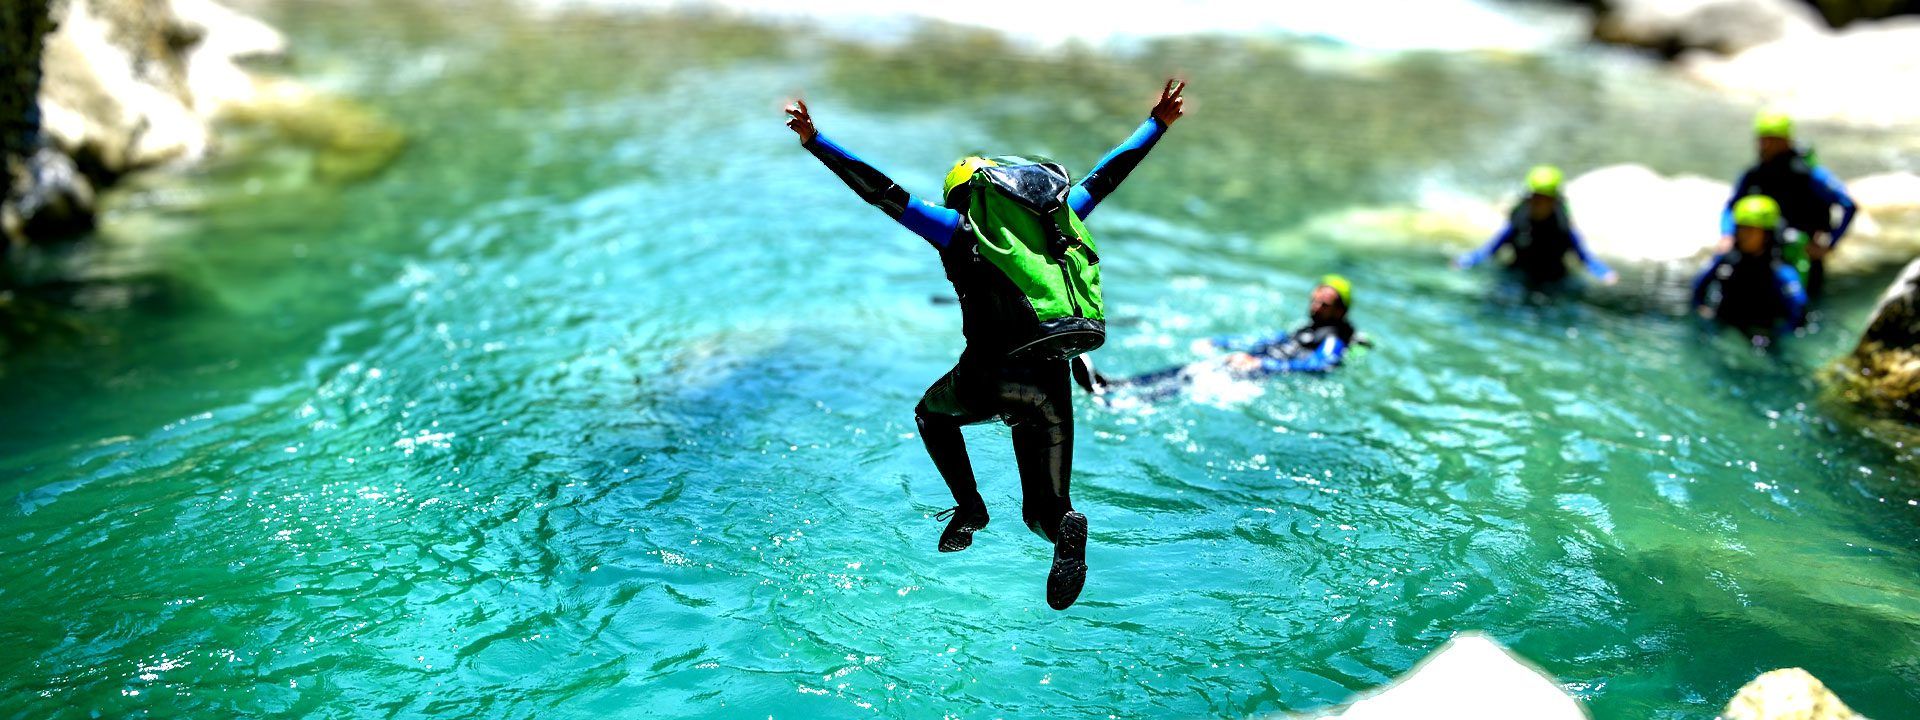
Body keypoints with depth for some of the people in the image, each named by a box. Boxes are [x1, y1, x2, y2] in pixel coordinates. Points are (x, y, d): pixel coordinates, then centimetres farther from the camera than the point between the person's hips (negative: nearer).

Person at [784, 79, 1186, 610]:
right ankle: (1064, 526, -21)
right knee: (1043, 509, 16)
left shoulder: (957, 225, 9)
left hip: (991, 375, -3)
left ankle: (969, 508, 16)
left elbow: (880, 189, 7)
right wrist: (1159, 122, 45)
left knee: (932, 413, 34)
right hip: (1052, 384, 3)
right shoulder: (1060, 214, 20)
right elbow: (1107, 174, 32)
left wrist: (814, 141, 11)